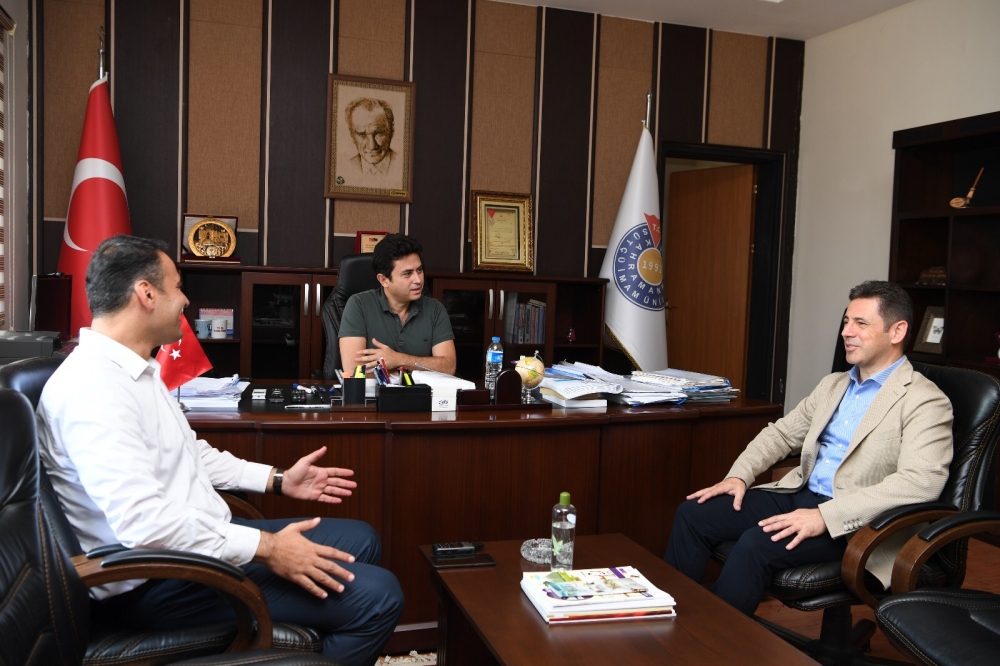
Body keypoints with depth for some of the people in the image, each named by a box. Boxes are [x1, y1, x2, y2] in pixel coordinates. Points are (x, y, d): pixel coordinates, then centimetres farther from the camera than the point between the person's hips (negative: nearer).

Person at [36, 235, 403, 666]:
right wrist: (266, 548, -26)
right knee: (377, 596, -17)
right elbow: (144, 521, -31)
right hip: (157, 581, -11)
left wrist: (278, 479, 16)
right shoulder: (93, 385, -23)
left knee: (361, 541, 15)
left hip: (200, 541, 11)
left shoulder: (135, 369, 11)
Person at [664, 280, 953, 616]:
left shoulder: (926, 401, -8)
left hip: (852, 523, -7)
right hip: (799, 494, 8)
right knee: (693, 514, -9)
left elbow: (921, 481, -22)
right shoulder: (833, 385, 17)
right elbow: (781, 433, 21)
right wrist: (739, 476, 1)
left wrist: (826, 516, -28)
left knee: (756, 544, -31)